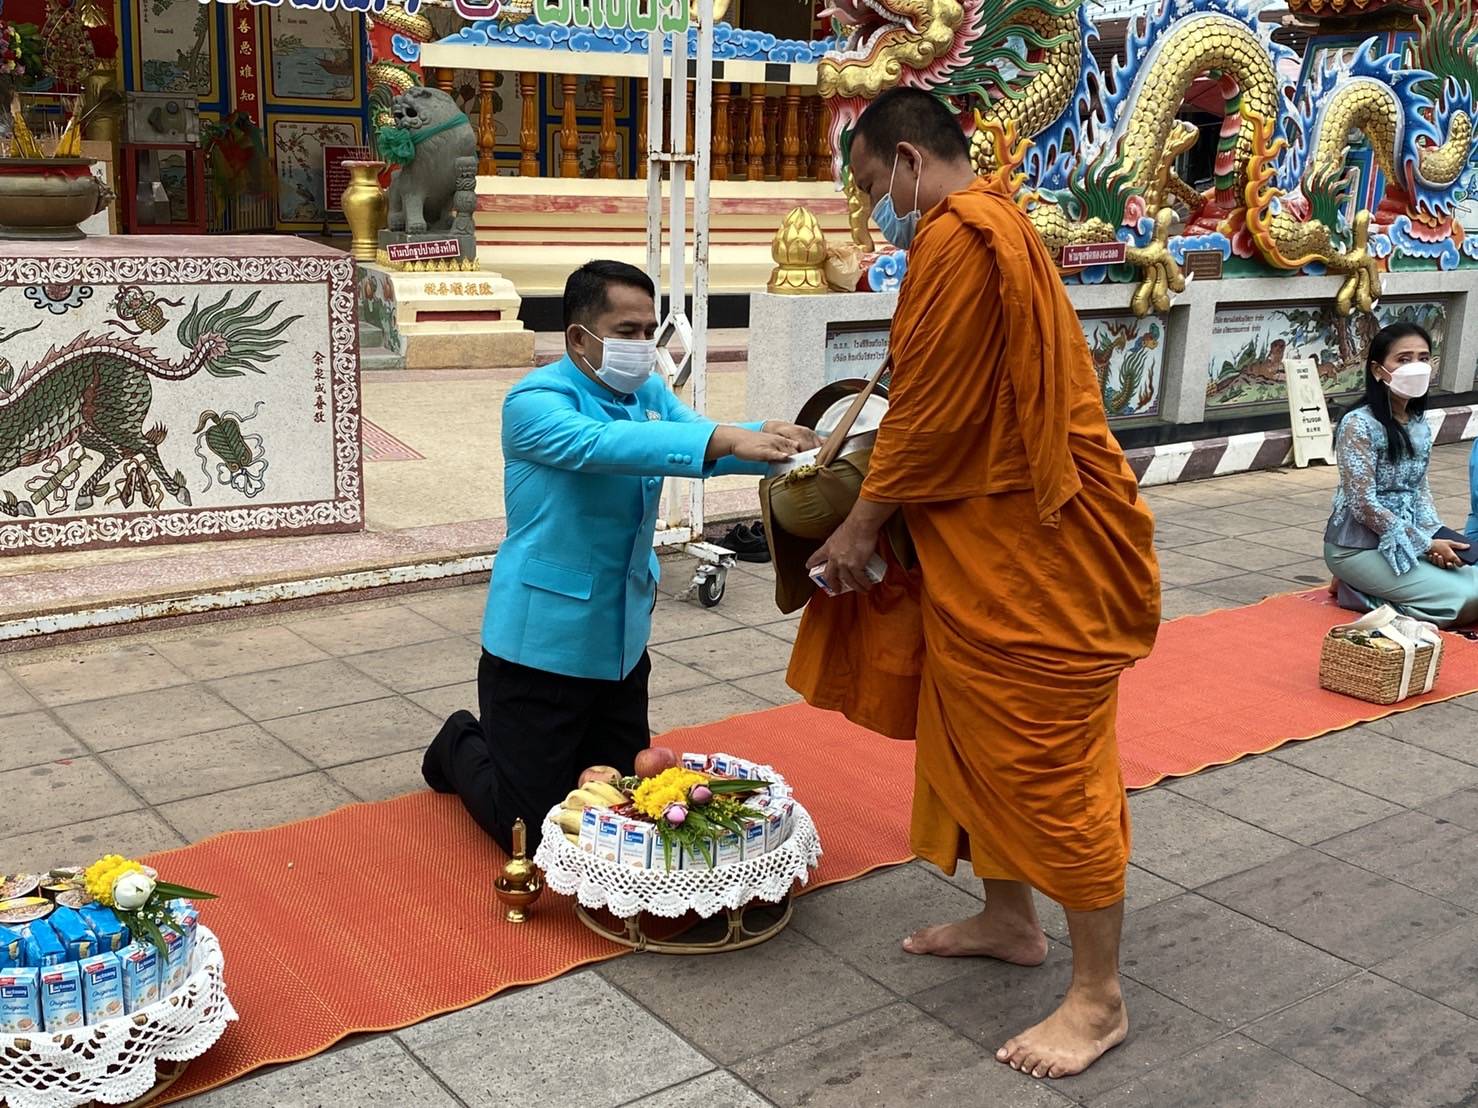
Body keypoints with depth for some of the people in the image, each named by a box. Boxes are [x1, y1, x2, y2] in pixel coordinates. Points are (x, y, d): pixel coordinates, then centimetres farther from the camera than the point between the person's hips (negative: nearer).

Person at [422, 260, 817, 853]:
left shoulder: (648, 392, 4)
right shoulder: (536, 402, -18)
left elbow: (699, 432, -10)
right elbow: (600, 443, -37)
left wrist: (770, 439, -33)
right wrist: (724, 440, -48)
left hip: (621, 641, 7)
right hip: (543, 643, -7)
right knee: (533, 829, 2)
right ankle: (461, 747, 32)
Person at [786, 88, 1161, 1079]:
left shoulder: (958, 236, -17)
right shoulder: (989, 229, 16)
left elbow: (934, 411, -18)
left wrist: (865, 523, -8)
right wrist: (868, 466, 12)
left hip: (1034, 552, -11)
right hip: (986, 548, 11)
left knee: (1051, 759, -2)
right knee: (975, 735, 19)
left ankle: (1099, 997, 10)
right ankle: (1009, 920, 35)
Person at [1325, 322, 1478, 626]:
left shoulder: (1420, 427, 6)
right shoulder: (1359, 425, -18)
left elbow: (1420, 489, 13)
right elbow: (1364, 504, -20)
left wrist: (1434, 536, -7)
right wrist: (1426, 545, -17)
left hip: (1407, 540, 8)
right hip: (1358, 547, -8)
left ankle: (1364, 588, 6)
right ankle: (1357, 590, 0)